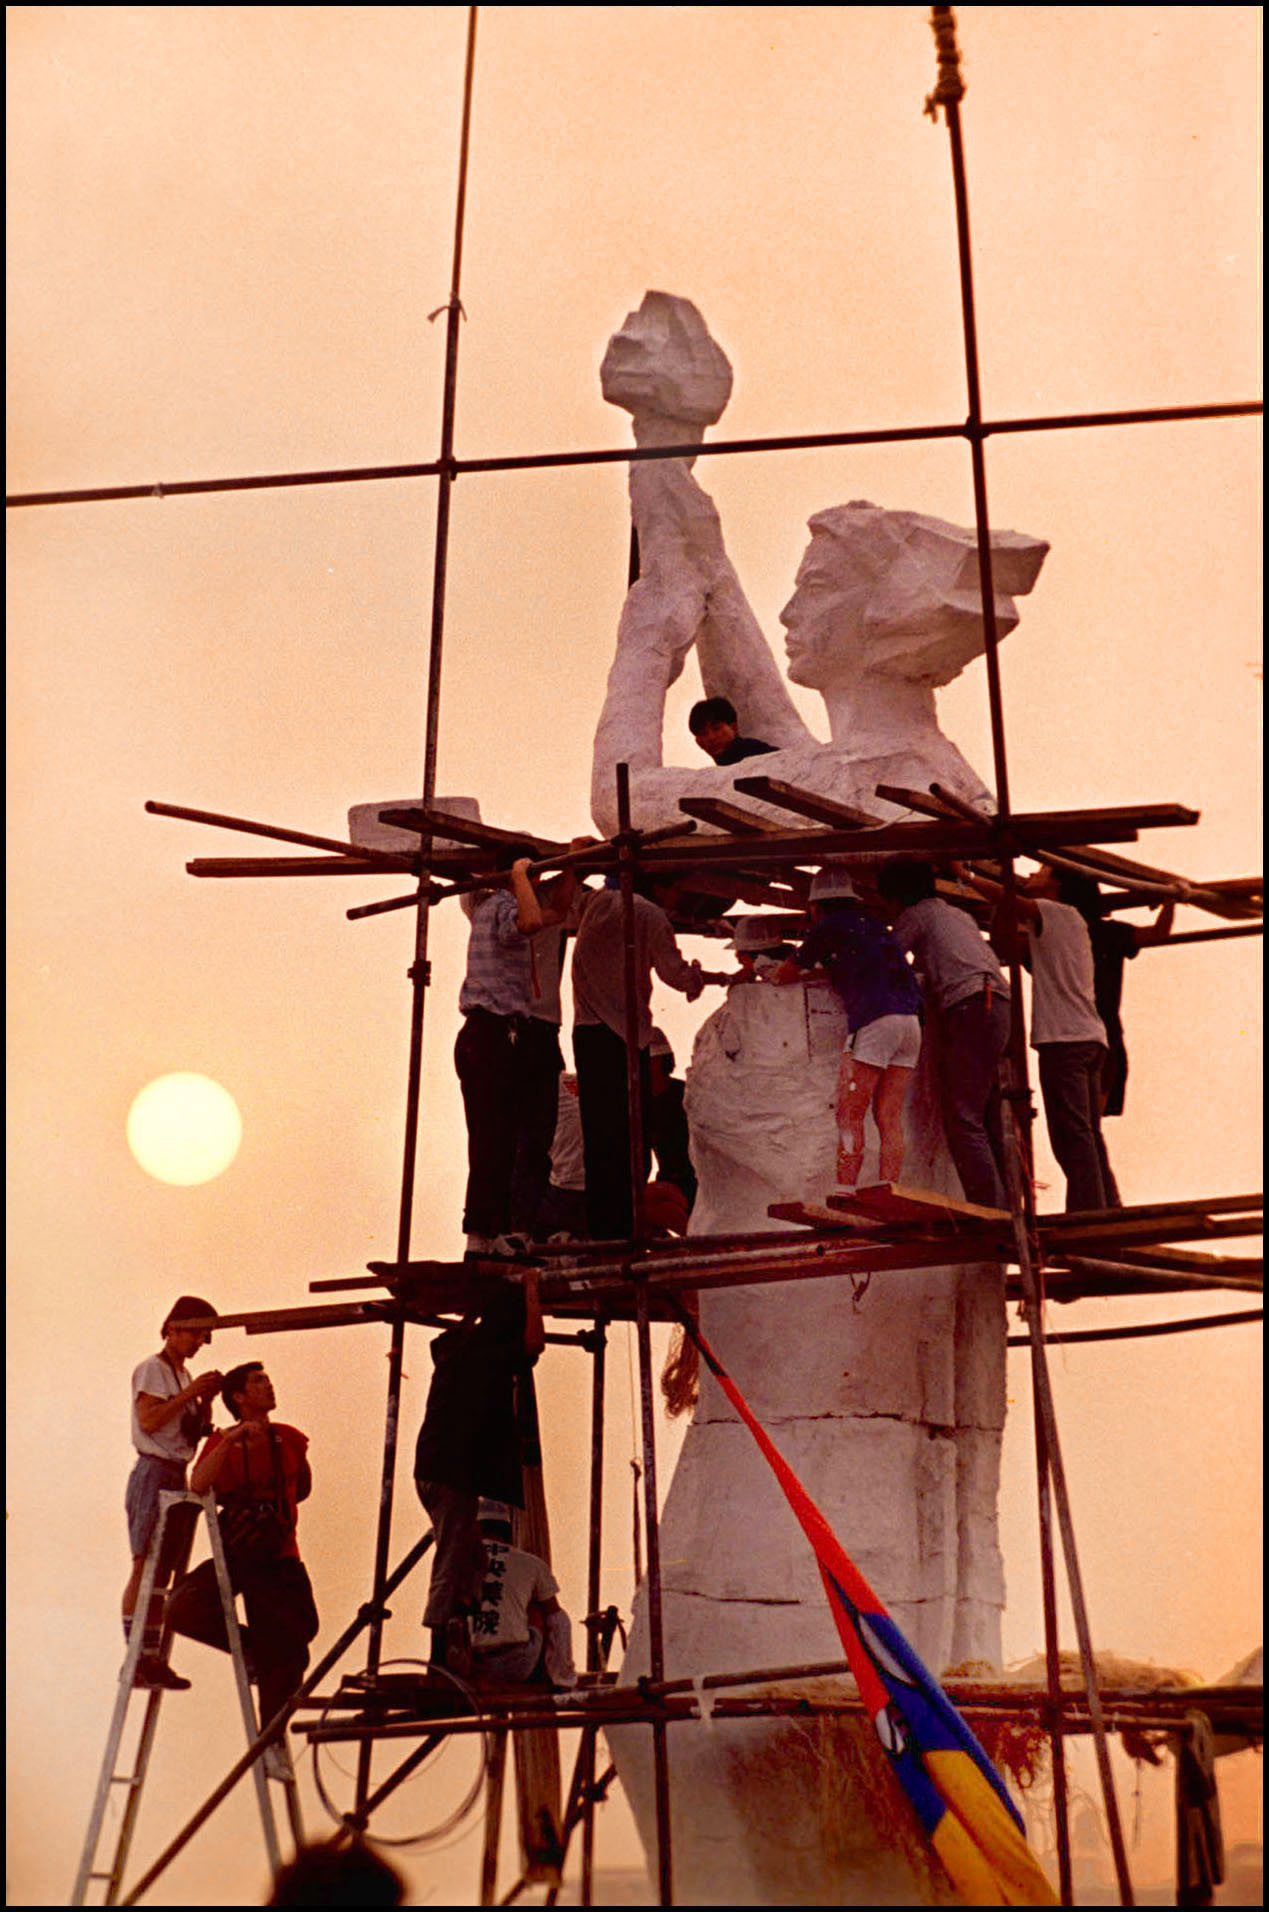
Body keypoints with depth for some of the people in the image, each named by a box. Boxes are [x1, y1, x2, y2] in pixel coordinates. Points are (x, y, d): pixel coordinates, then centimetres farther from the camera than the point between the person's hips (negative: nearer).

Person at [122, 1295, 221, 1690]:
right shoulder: (152, 1369, -2)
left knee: (163, 1569, 3)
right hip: (154, 1473, -8)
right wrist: (190, 1393, -15)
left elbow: (198, 1431, 20)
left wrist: (206, 1399, 5)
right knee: (144, 1566, -13)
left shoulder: (183, 1376, 21)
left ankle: (152, 1658, 2)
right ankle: (135, 1657, -16)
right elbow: (149, 1421, -15)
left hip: (177, 1477, 8)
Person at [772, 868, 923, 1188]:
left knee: (849, 1116, -6)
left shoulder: (829, 927, 6)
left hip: (874, 1020, -7)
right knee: (889, 1117, 4)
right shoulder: (871, 924, 26)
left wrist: (774, 976, 38)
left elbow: (786, 974, 16)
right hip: (910, 1020, 7)